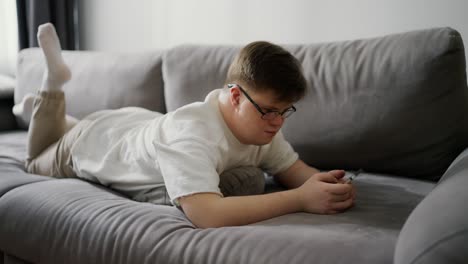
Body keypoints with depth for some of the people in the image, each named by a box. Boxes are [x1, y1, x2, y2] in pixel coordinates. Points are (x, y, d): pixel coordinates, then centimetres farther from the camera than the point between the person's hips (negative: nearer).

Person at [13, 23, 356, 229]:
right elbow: (205, 214, -62)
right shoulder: (191, 131, -50)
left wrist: (323, 182, -46)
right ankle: (52, 88, 31)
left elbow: (295, 169, -23)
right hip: (90, 143, -5)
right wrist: (300, 198, -62)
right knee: (38, 163, 29)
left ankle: (51, 108, 46)